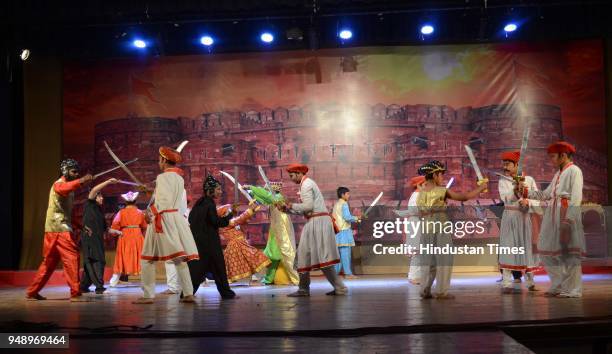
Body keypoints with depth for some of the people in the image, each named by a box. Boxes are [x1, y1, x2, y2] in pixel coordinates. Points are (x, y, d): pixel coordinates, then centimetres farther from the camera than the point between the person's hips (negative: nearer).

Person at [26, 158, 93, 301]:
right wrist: (81, 181, -50)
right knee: (72, 258, -13)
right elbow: (64, 189, -36)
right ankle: (75, 293, -13)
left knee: (49, 262, 14)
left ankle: (32, 292, 21)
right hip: (58, 229, -10)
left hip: (61, 228, 10)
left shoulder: (68, 188, 21)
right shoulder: (59, 184, -8)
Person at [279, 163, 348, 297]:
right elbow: (304, 210, 21)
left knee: (322, 257, -10)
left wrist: (291, 205, -6)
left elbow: (308, 206, -19)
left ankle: (340, 288, -8)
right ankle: (304, 289, 17)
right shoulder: (307, 183, 22)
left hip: (318, 221, -10)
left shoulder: (306, 184, -9)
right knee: (305, 254, 12)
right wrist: (287, 209, 14)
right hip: (315, 222, 10)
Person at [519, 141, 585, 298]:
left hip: (567, 213, -9)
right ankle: (558, 286, 18)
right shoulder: (558, 174, 22)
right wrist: (526, 191, 13)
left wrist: (568, 220, -21)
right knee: (549, 251, 8)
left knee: (568, 251, -5)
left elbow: (576, 198, -14)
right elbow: (545, 195, 20)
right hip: (553, 214, 9)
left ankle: (572, 289, 2)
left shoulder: (574, 171, -4)